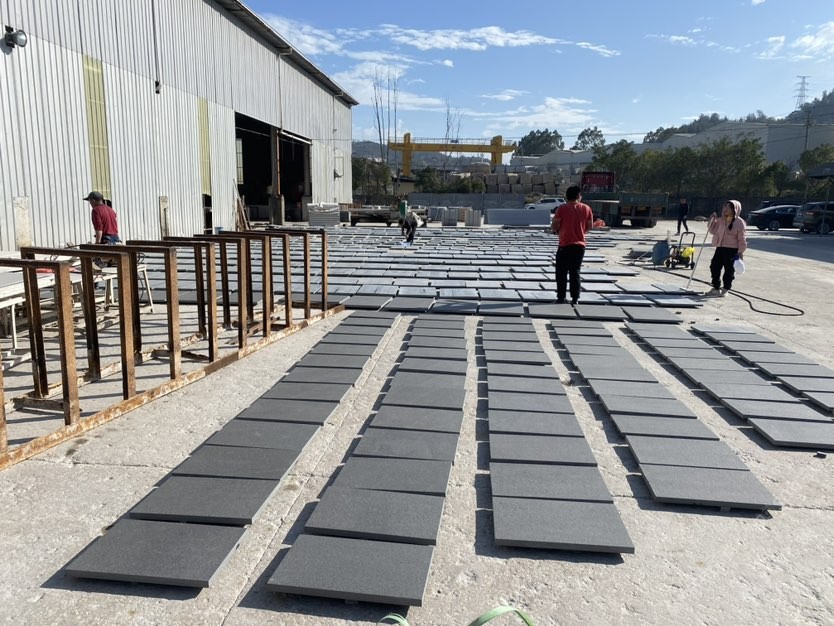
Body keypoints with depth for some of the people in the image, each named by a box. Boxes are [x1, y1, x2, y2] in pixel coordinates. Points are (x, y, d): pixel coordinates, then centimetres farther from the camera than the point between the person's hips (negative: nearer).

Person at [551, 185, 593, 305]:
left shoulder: (562, 208, -8)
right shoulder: (586, 208, 3)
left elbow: (554, 226, -9)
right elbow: (590, 226, 8)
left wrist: (556, 231, 12)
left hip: (565, 245, -3)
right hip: (580, 245, 3)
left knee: (561, 273, 6)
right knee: (575, 272, 10)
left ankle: (561, 297, 5)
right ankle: (575, 298, 9)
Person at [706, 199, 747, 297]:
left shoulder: (739, 222, -8)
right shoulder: (721, 220, 9)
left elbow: (742, 239, -8)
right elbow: (713, 230, 21)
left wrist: (741, 252, -12)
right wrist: (712, 220, 6)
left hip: (732, 250, -6)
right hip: (720, 248, 6)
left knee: (729, 270, 2)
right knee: (714, 267, 7)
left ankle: (726, 289, 14)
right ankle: (716, 287, 19)